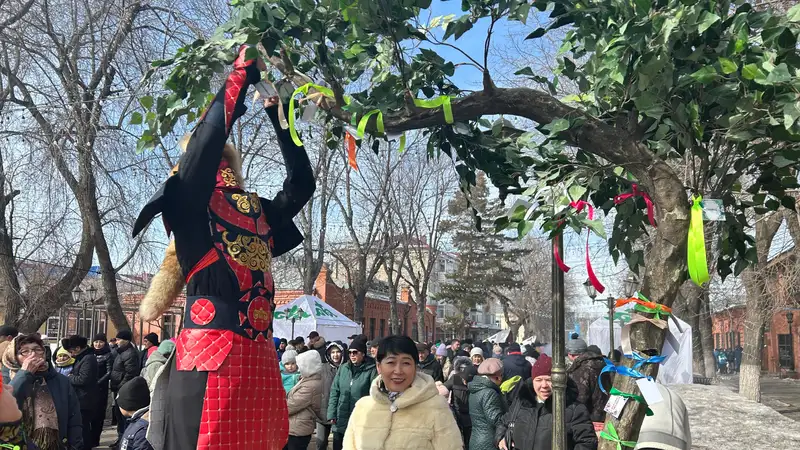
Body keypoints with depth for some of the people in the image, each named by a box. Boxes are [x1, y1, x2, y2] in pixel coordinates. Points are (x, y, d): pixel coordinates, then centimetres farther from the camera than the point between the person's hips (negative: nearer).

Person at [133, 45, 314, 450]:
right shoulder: (189, 203, 2)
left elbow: (302, 183, 21)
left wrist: (279, 115, 21)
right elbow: (209, 134, -10)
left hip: (260, 358, 6)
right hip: (210, 356, -6)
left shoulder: (259, 212, 18)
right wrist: (244, 71, -1)